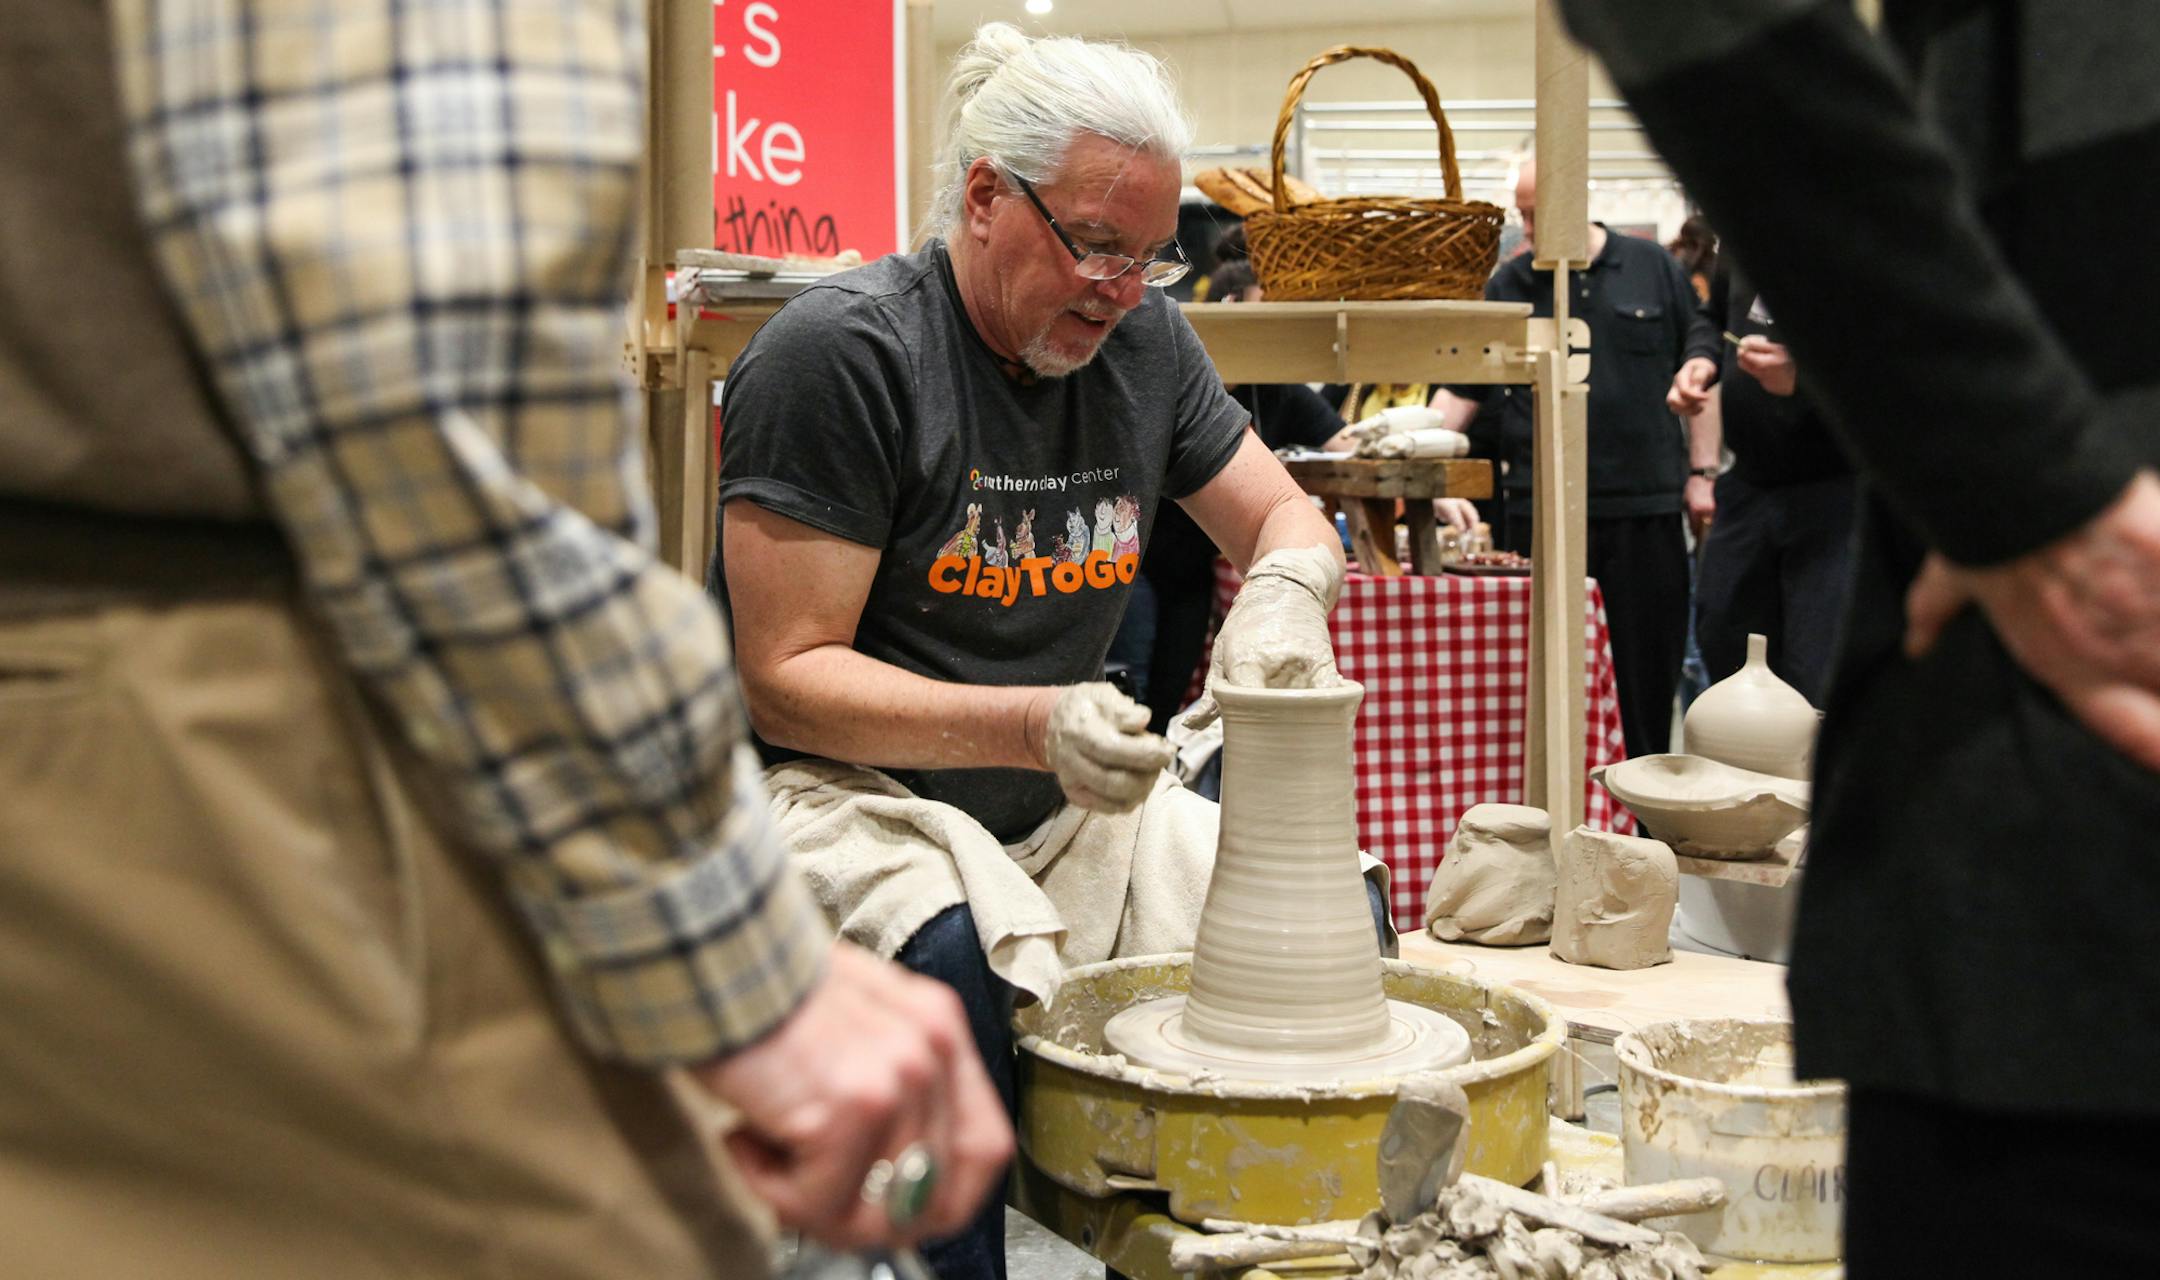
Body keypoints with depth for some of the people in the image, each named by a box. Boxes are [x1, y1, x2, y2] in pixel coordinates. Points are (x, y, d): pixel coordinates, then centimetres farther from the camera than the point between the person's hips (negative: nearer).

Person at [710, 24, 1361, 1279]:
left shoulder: (1143, 337, 4)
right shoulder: (841, 350, -16)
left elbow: (1285, 517, 13)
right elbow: (786, 677, -17)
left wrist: (1285, 589, -13)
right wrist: (1033, 725, -29)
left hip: (1077, 804, 7)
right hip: (857, 791, -6)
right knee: (954, 960, -36)